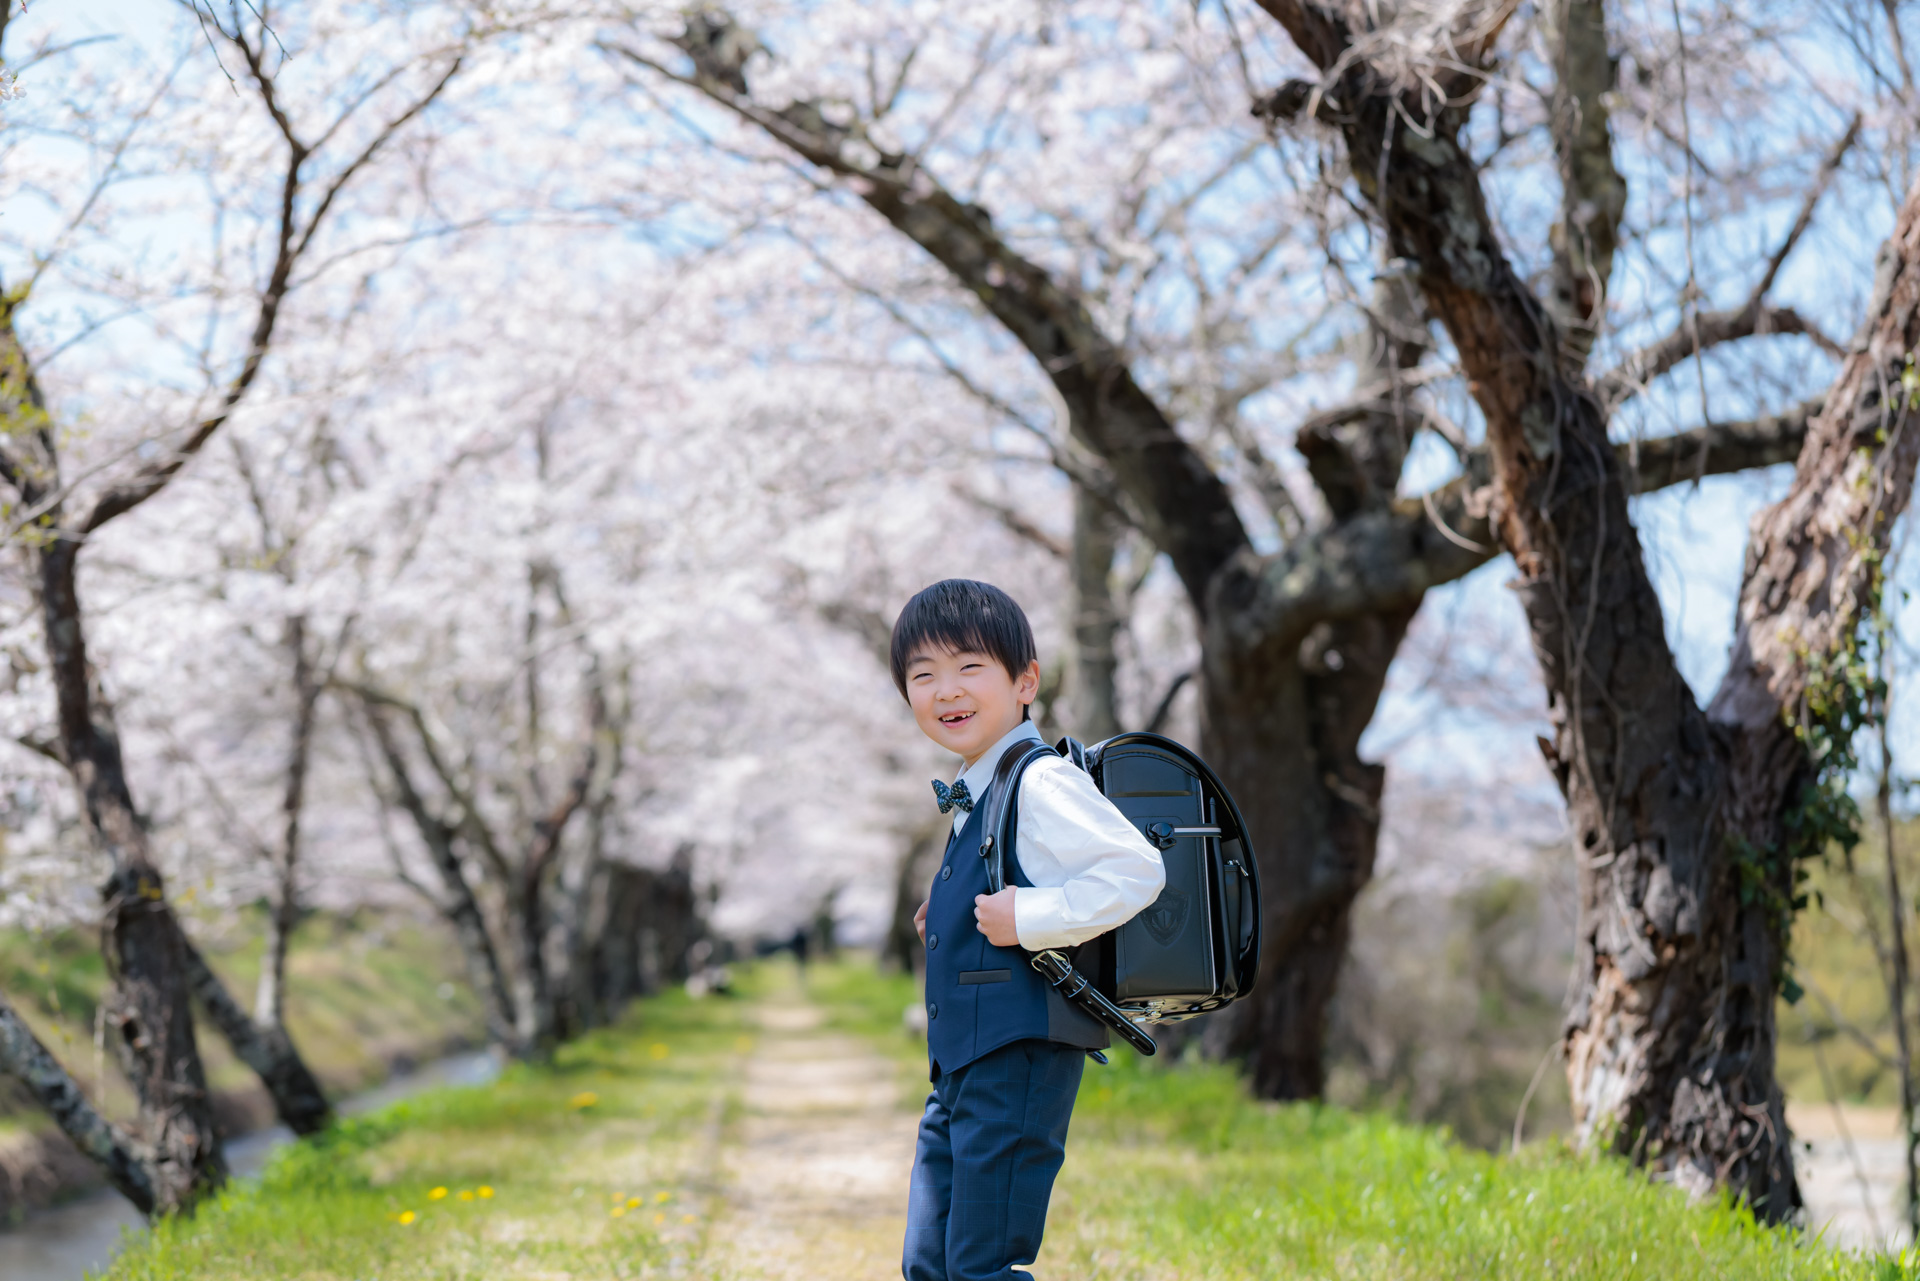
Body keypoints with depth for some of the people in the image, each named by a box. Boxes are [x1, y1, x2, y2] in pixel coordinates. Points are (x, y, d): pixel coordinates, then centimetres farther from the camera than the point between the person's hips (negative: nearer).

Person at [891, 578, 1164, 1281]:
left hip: (1019, 1057, -10)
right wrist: (950, 920, 15)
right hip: (959, 1064, 10)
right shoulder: (974, 797, 16)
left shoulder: (1043, 783, -13)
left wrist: (1028, 921, -22)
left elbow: (1138, 870, -22)